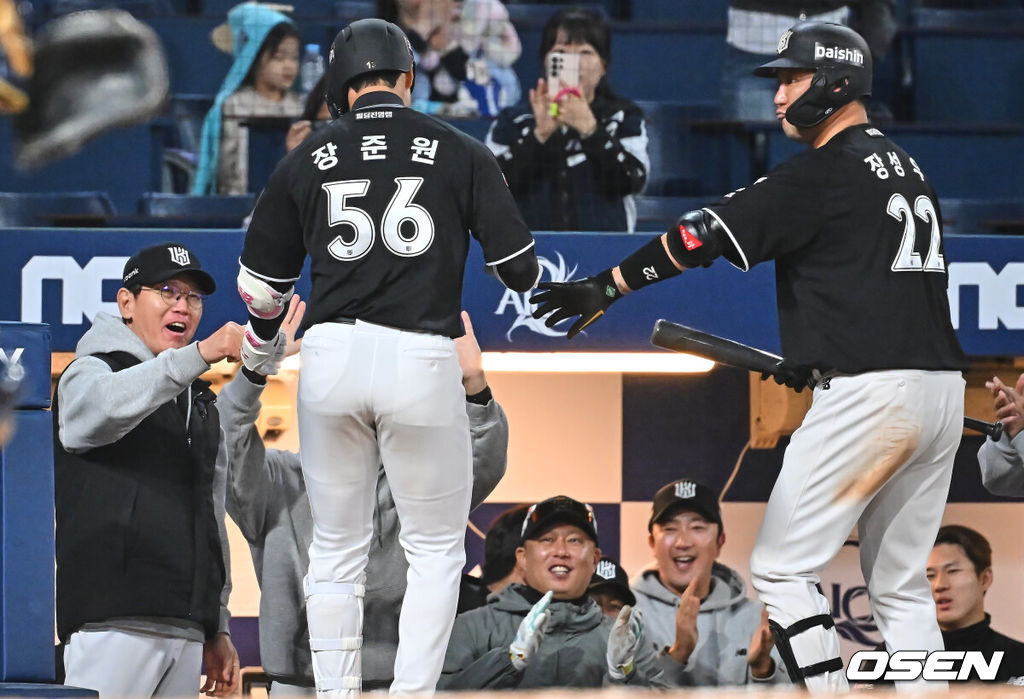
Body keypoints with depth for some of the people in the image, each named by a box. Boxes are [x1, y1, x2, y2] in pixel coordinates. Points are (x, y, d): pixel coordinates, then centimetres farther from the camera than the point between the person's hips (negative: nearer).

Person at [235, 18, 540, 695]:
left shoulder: (308, 158, 8)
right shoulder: (460, 151, 2)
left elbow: (262, 282, 14)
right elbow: (520, 266, 2)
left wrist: (258, 358, 34)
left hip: (330, 356, 2)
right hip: (422, 361, -2)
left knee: (337, 549, 14)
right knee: (436, 548, 11)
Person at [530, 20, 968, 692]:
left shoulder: (828, 171, -9)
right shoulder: (908, 168, 17)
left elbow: (709, 234, -12)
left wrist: (605, 288, -9)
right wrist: (819, 357, 23)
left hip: (870, 393, -9)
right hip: (942, 384, 9)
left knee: (781, 568, -1)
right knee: (900, 585, 14)